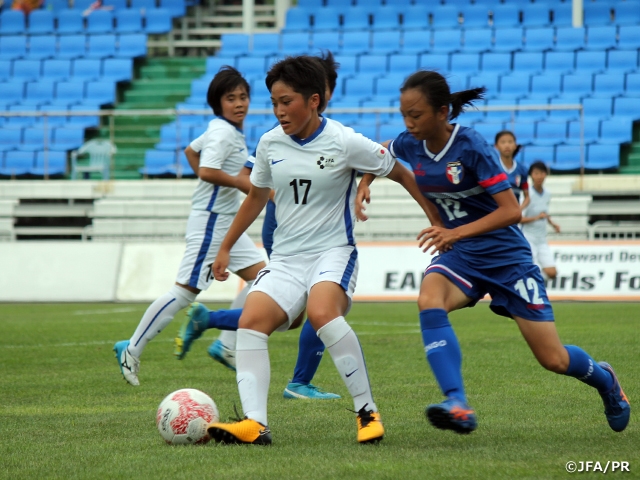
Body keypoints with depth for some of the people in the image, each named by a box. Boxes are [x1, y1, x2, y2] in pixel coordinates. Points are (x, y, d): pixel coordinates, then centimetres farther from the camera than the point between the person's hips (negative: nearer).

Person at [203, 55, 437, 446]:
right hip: (285, 258, 5)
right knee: (251, 321, -20)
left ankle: (367, 411, -22)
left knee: (322, 312, -34)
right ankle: (254, 424, -27)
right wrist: (226, 248, 25)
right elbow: (257, 196, 22)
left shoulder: (345, 143, -10)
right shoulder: (270, 143, 5)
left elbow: (400, 174, 2)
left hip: (333, 252, -5)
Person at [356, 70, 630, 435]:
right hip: (460, 256, 5)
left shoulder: (471, 146, -23)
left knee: (553, 360, 0)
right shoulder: (412, 145, -6)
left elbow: (511, 211, -25)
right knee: (429, 300, -32)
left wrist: (457, 232, -34)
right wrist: (365, 183, 1)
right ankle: (458, 406, -39)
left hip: (507, 255, -5)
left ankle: (604, 379, 36)